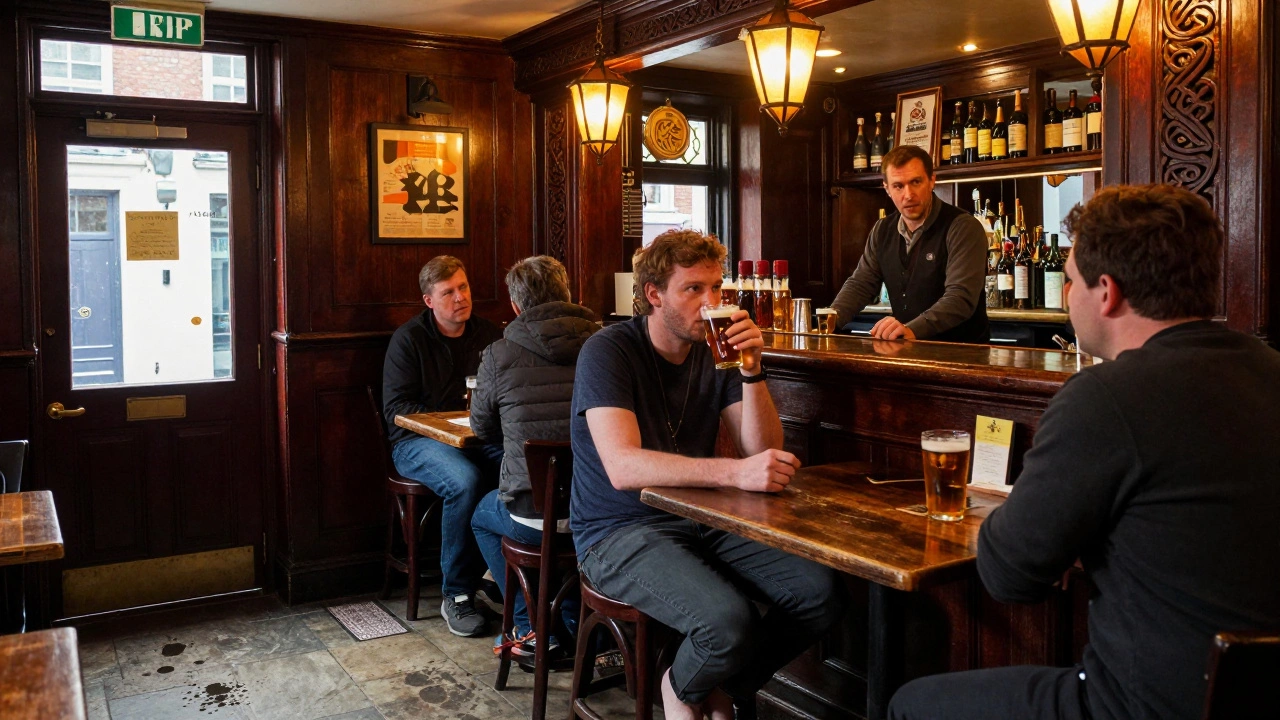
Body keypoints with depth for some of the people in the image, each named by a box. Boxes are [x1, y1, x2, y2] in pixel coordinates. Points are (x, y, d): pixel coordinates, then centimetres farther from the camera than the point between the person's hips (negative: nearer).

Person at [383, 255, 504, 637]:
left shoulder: (488, 334, 14)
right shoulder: (409, 339, 1)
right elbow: (395, 409, -5)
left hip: (479, 437, 4)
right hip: (417, 441, -3)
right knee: (465, 481, -36)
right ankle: (457, 594, -21)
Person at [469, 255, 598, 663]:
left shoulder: (499, 357, -9)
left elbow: (482, 428, 9)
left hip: (534, 517, -3)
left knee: (482, 517, 31)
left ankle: (534, 629, 26)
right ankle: (576, 621, 36)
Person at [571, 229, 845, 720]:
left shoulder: (716, 351, 4)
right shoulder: (608, 352, -13)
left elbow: (762, 454, -1)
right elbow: (623, 467, -28)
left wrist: (752, 371, -15)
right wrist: (735, 472, -38)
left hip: (701, 520, 6)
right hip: (619, 532, -6)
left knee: (820, 591, -14)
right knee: (729, 622, -30)